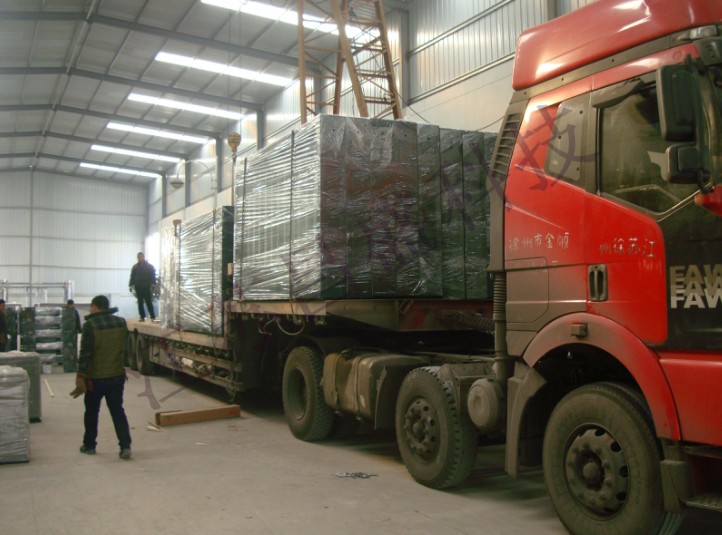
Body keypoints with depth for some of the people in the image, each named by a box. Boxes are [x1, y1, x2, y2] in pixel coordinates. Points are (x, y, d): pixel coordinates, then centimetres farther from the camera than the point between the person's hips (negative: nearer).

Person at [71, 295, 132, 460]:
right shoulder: (121, 322, 2)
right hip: (117, 375, 4)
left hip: (96, 377, -4)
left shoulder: (90, 325, -15)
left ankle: (89, 445, 26)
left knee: (91, 412, 14)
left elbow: (85, 353, -17)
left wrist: (81, 375, -14)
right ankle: (125, 446, 0)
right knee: (118, 411, 8)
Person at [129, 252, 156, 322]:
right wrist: (131, 285, 4)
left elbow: (153, 276, -3)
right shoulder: (135, 267, 10)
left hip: (147, 287, -3)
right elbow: (132, 277, 11)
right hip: (138, 287, 3)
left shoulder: (149, 266, 2)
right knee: (140, 303, 5)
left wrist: (152, 284, -14)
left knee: (149, 302, -5)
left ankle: (153, 317, -3)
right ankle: (142, 317, 9)